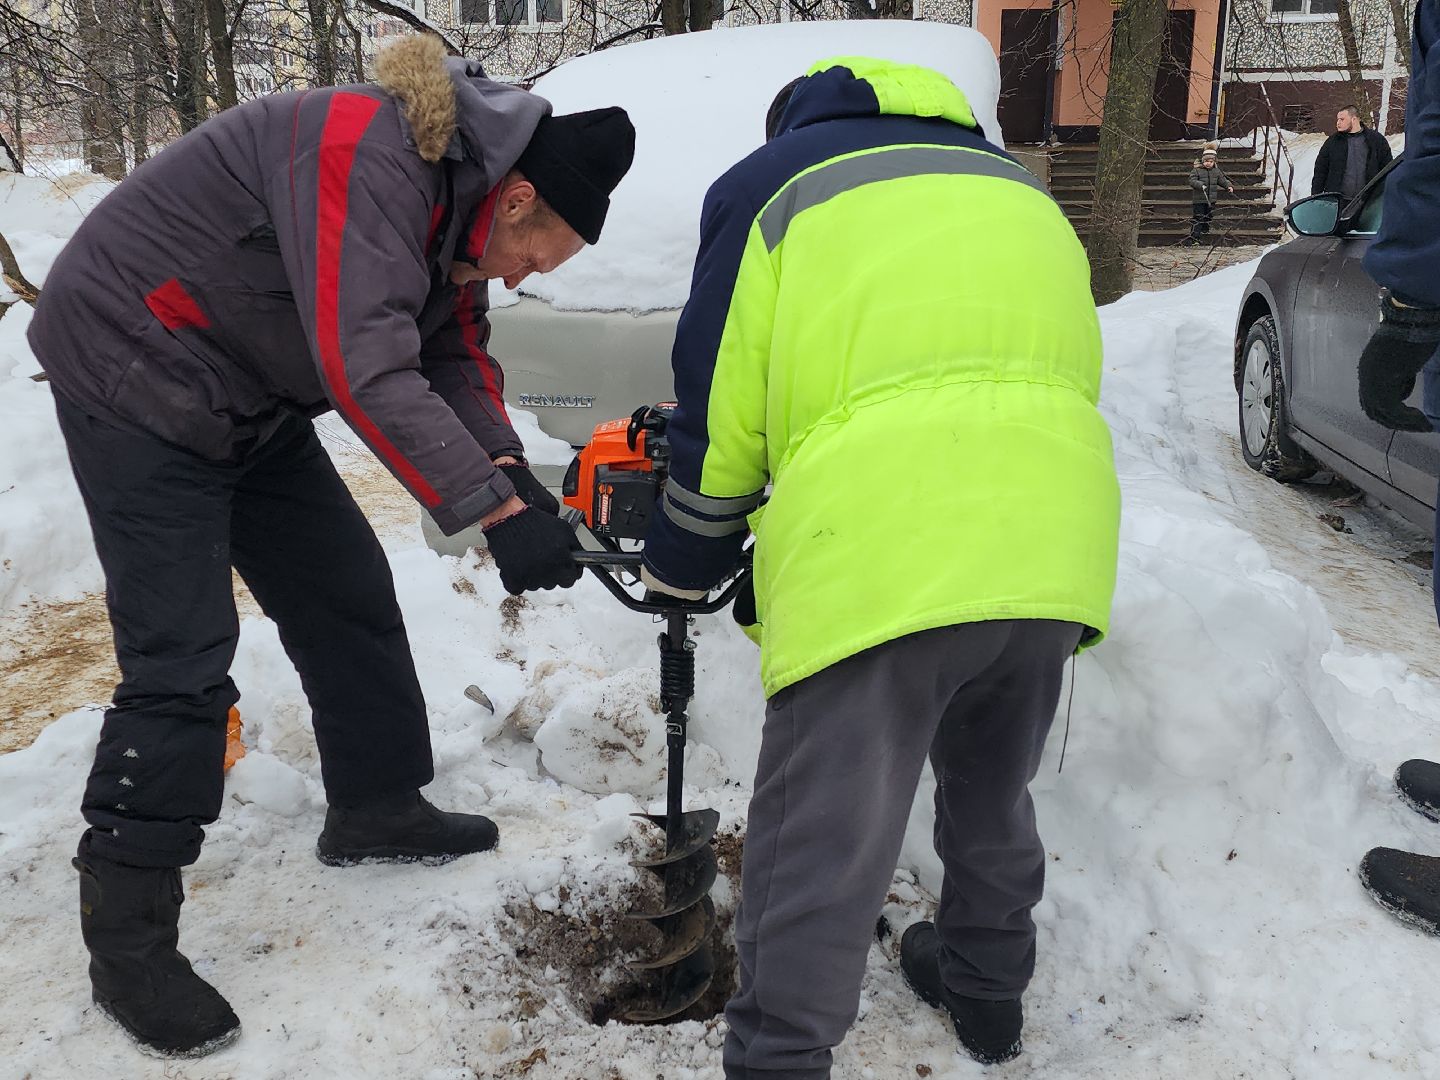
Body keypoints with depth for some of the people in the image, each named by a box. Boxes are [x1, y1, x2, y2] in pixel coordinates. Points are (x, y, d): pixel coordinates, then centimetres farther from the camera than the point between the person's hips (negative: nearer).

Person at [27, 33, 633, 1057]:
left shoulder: (455, 201, 2)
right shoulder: (367, 154, -29)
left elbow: (456, 357, 5)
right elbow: (368, 369, -37)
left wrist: (506, 464, -13)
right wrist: (496, 513, -37)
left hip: (251, 397, 10)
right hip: (136, 371, -9)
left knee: (349, 594, 11)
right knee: (181, 659, -11)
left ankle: (378, 807, 28)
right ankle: (128, 940, 1)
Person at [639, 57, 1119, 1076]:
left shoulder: (769, 184, 14)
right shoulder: (1019, 189, 30)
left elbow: (720, 412, 9)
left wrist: (679, 569, 23)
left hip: (881, 560, -6)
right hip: (1054, 550, 6)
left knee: (821, 851, 3)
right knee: (994, 798, 28)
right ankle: (987, 986, 47)